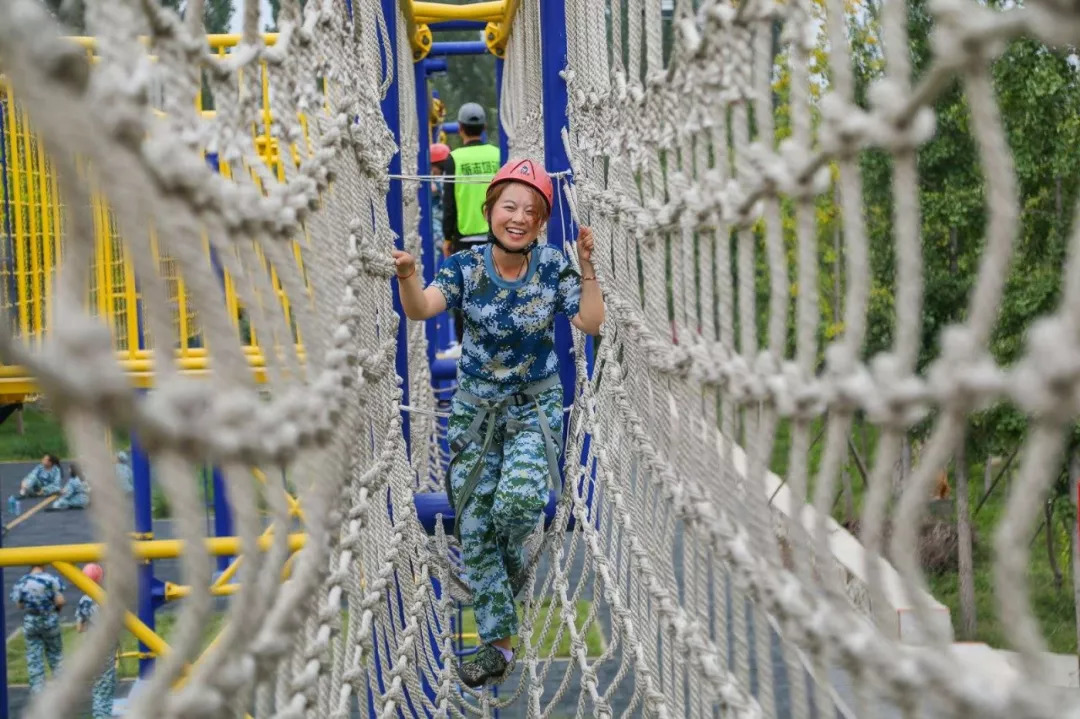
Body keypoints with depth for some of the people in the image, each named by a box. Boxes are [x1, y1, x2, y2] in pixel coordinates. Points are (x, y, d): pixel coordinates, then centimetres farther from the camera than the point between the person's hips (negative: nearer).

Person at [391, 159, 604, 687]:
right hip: (475, 408, 1)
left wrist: (587, 268, -22)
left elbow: (591, 323, -12)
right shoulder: (465, 267, -11)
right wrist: (407, 277, -47)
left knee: (520, 496, -28)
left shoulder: (551, 266, -8)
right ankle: (498, 642, 15)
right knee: (474, 527, 2)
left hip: (536, 405, -1)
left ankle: (512, 555, 10)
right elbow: (420, 309, -27)